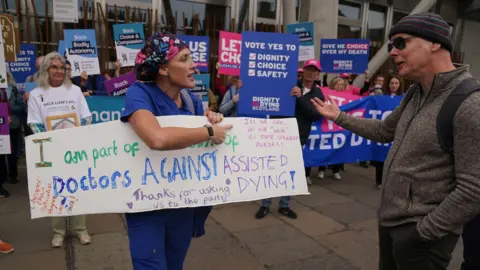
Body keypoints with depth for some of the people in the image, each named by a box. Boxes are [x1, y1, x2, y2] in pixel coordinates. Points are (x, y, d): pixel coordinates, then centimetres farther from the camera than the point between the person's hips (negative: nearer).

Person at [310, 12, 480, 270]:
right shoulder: (416, 93, 4)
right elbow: (383, 131, 18)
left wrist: (423, 231, -18)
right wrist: (340, 117, 14)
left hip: (419, 233, -8)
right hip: (390, 220, 8)